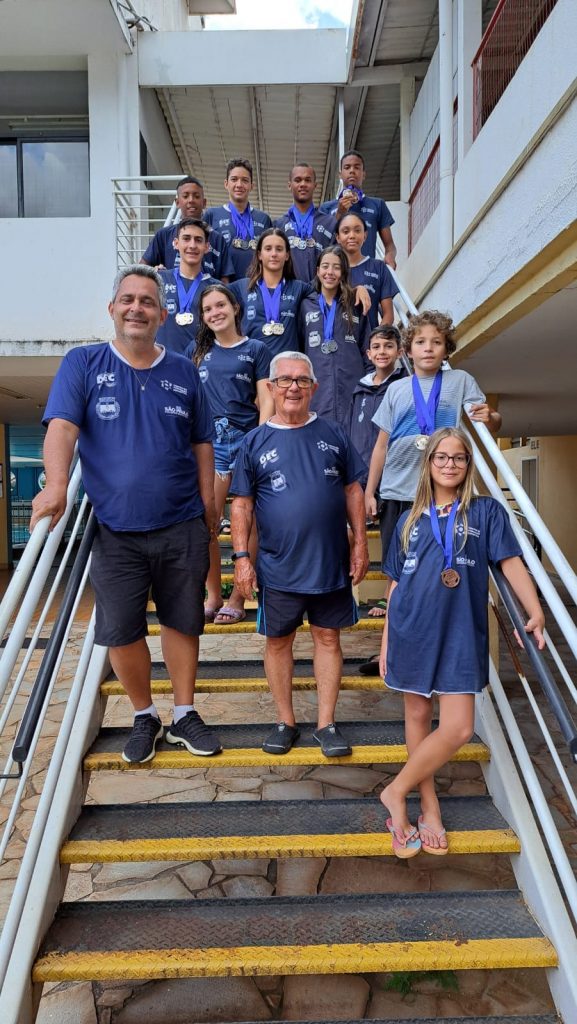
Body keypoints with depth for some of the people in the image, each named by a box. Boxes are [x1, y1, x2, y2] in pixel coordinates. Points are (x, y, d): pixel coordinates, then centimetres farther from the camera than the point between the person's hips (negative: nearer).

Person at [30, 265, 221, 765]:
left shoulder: (184, 372, 7)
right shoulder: (83, 363, 1)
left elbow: (202, 443, 11)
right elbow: (62, 426, -11)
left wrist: (208, 504, 7)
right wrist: (56, 484, -27)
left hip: (183, 528, 2)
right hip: (116, 531, -1)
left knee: (183, 621, 11)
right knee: (121, 632, 6)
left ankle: (184, 715, 30)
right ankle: (144, 717, 29)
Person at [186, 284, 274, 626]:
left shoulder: (256, 350, 8)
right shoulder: (197, 352, 16)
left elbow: (266, 401, 2)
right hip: (209, 441, 2)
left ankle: (238, 598, 10)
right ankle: (213, 596, 10)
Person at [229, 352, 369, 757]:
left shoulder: (333, 434, 4)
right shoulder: (255, 442, 1)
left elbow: (353, 490, 7)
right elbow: (242, 504, 1)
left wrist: (360, 542, 2)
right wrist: (241, 556, -5)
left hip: (331, 563, 1)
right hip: (278, 568, 0)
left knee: (328, 637, 9)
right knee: (278, 641, 9)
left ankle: (326, 723, 22)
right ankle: (286, 722, 26)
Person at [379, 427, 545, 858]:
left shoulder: (487, 512, 4)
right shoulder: (410, 521, 10)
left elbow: (511, 563, -5)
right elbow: (396, 584, 12)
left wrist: (536, 613, -20)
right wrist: (386, 640, 11)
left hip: (460, 633, -2)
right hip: (412, 630, 2)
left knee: (458, 728, -6)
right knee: (417, 715, 9)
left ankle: (396, 792, 13)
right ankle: (429, 805, 26)